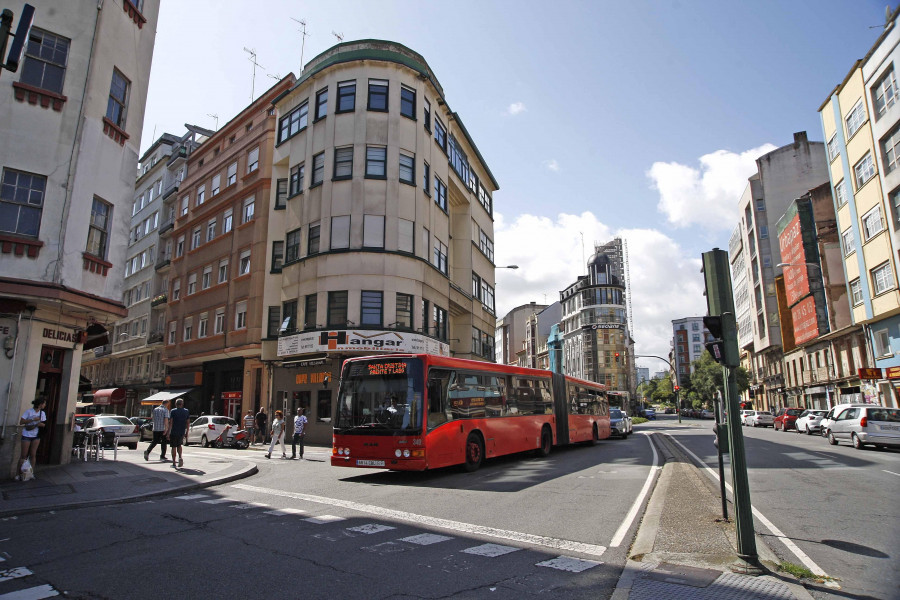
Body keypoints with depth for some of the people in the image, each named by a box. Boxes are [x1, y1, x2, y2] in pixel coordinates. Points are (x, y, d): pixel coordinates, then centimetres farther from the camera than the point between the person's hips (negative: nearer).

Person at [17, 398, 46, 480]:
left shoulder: (42, 413, 4)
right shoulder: (29, 411, -12)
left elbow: (43, 424, 6)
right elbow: (21, 422, -15)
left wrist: (36, 424, -13)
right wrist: (33, 419, -22)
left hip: (36, 436, 4)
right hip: (26, 436, -4)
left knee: (33, 455, 7)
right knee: (24, 455, 0)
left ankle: (31, 472, 15)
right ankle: (18, 474, 10)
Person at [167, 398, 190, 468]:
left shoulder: (173, 411, -5)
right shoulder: (186, 411, 5)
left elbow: (170, 423, -10)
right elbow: (187, 423, 7)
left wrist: (168, 433, -9)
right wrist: (186, 433, 14)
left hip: (174, 432, -3)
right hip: (182, 432, 3)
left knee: (174, 447, 6)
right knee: (179, 445, 22)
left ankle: (174, 463, 8)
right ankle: (180, 457, -1)